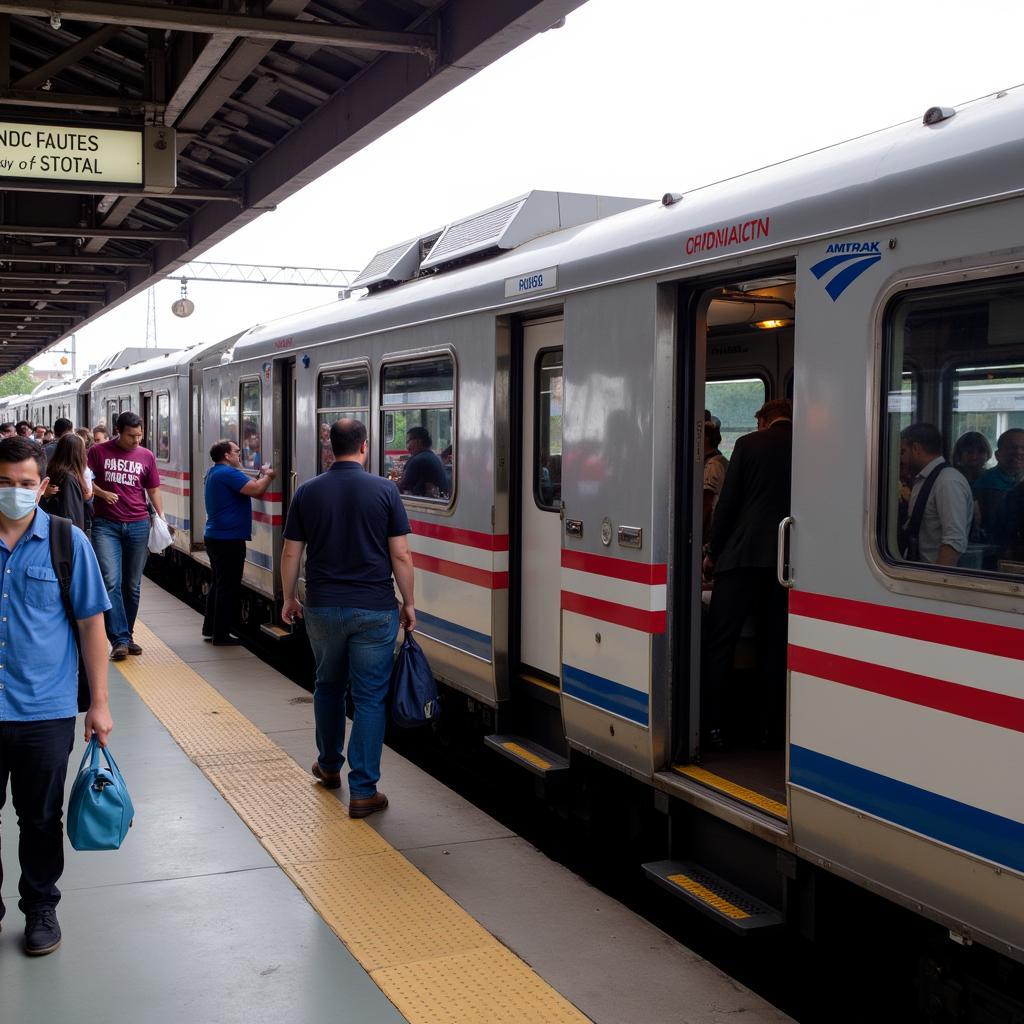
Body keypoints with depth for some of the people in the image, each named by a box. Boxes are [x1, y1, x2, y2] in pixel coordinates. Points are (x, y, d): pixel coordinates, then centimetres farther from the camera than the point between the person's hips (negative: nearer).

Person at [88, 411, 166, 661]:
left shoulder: (146, 456, 8)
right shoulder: (99, 451, 1)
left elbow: (153, 489, 12)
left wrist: (161, 516, 0)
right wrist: (102, 493, -14)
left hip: (138, 525, 3)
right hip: (106, 525, -3)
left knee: (132, 585, 8)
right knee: (111, 581, -13)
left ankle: (126, 635, 20)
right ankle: (119, 639, -13)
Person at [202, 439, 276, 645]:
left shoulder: (214, 473, 16)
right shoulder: (228, 473, -16)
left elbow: (252, 491, 15)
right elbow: (256, 490, -24)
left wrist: (261, 476, 4)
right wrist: (267, 476, -7)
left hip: (214, 537, 11)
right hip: (229, 540, -11)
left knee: (219, 584, 19)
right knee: (228, 587, -3)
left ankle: (210, 628, 26)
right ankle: (221, 634, 1)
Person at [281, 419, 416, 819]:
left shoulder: (308, 491, 0)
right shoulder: (384, 490, -7)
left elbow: (291, 553, 3)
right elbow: (400, 555, -7)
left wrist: (289, 598, 17)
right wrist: (408, 604, 3)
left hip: (323, 607, 3)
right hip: (374, 609, -3)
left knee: (328, 686, 22)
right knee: (370, 696, 2)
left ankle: (329, 766, 37)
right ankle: (363, 791, 1)